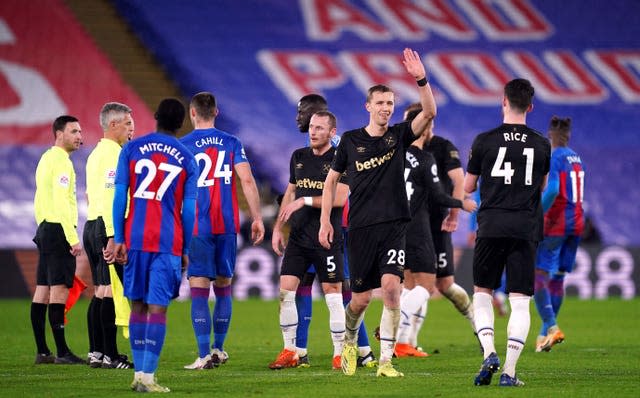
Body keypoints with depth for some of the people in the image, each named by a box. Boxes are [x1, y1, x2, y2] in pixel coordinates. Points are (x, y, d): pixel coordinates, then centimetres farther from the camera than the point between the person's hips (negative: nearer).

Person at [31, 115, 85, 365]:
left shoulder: (46, 159, 18)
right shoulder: (61, 161, -13)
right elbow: (61, 202, -20)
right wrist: (73, 238, -22)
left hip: (45, 229, 10)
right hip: (59, 230, -10)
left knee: (42, 290, 8)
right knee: (59, 290, -10)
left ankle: (42, 352, 10)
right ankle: (62, 352, -12)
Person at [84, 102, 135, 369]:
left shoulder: (95, 154, 19)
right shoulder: (114, 153, -12)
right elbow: (110, 197, -20)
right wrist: (113, 237, -24)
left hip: (92, 226, 10)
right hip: (108, 228, -10)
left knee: (100, 292, 11)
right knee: (110, 292, -9)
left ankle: (95, 352, 13)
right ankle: (109, 355, -10)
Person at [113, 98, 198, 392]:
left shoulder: (131, 149, 5)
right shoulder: (187, 159, 3)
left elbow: (120, 196, 0)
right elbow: (189, 209, 3)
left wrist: (118, 239, 1)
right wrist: (185, 251, 10)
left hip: (135, 239, 2)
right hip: (168, 243, -2)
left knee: (138, 304, 13)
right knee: (158, 308, -4)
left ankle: (139, 372, 12)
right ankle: (147, 377, -12)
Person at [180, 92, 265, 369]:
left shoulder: (182, 146, -1)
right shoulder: (232, 143, 5)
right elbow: (247, 181, -2)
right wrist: (257, 218, 3)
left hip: (196, 227, -3)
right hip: (227, 226, 3)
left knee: (199, 289, -3)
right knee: (223, 288, 15)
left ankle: (205, 355, -9)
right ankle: (219, 348, 23)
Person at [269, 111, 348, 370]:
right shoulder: (298, 157, 12)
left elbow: (340, 198, -16)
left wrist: (305, 201, -18)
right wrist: (277, 228, 16)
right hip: (298, 237, 5)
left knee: (333, 295, -3)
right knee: (286, 292, -1)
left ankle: (339, 354, 3)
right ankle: (289, 352, 6)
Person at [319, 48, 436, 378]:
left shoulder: (398, 136, 4)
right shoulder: (351, 140, 4)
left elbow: (429, 113, -11)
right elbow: (331, 179, 12)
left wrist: (421, 80, -26)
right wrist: (325, 221, 5)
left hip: (393, 226, 0)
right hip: (360, 227, 0)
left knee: (391, 287, -17)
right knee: (362, 298, 2)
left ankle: (385, 361, -12)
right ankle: (350, 342, 34)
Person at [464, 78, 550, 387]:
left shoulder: (485, 141, -2)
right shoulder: (541, 145, 4)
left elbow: (467, 187, 8)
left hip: (491, 227, -1)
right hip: (526, 229, 1)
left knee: (482, 293, 13)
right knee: (520, 301, 1)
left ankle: (489, 353, -7)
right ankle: (509, 371, -5)